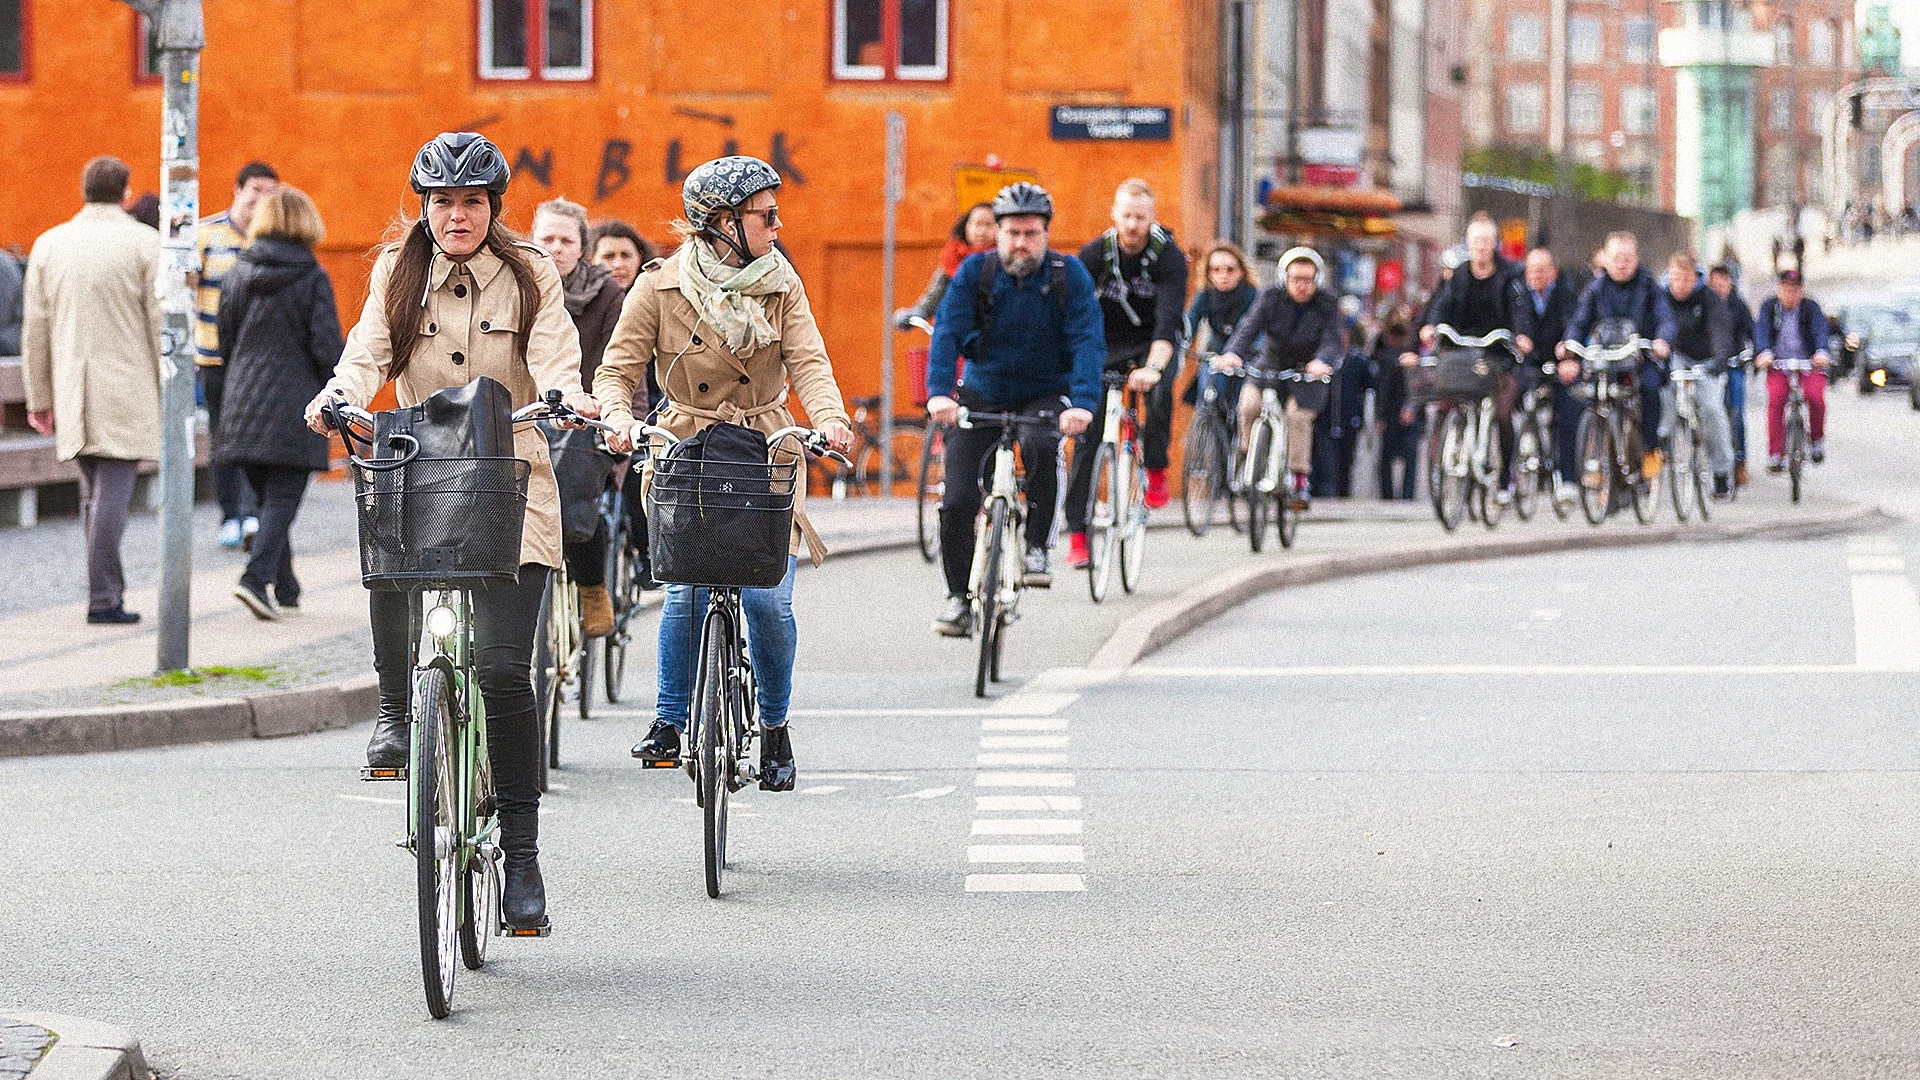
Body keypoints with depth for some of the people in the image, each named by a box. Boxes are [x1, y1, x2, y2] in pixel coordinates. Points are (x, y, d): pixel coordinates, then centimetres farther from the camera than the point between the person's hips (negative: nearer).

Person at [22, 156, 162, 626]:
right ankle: (103, 599, -9)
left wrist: (40, 398, 14)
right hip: (125, 388, -4)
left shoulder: (49, 245, 7)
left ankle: (109, 588, 17)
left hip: (71, 391, 4)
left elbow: (35, 328, 9)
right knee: (112, 493, -6)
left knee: (94, 493, 15)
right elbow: (162, 323, -8)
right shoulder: (144, 243, -5)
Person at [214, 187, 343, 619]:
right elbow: (327, 345, -10)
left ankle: (286, 590, 17)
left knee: (269, 498, 14)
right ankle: (256, 578, -19)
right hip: (293, 407, -4)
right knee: (282, 500, -2)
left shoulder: (236, 275, 5)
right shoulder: (313, 278, -7)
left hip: (244, 403, 4)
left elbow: (225, 341, 11)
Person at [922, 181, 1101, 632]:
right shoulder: (975, 271, -9)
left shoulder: (1069, 275, -11)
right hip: (982, 396, 1)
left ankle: (1037, 548, -18)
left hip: (1044, 395, -1)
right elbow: (947, 332, -18)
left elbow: (1087, 341, -20)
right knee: (958, 502, -10)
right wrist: (938, 392, -35)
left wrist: (1083, 403, -36)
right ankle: (958, 598, 9)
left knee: (1041, 445, -36)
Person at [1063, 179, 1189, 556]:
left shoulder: (1169, 256, -20)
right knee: (1087, 431, -10)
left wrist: (1153, 367, -48)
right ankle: (1076, 531, -6)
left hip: (1154, 343, -1)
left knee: (1159, 391, -35)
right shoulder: (1094, 253, -16)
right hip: (1108, 343, 2)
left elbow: (1168, 318, -31)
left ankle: (1156, 469, -9)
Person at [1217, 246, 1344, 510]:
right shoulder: (1271, 299, -5)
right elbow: (1250, 327, -20)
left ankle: (1299, 480, -14)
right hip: (1270, 367, 1)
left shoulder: (1326, 306, -7)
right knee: (1249, 405, -26)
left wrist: (1322, 362, -45)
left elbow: (1333, 339, -22)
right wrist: (1233, 353, -40)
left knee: (1297, 416, -26)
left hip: (1307, 373, -1)